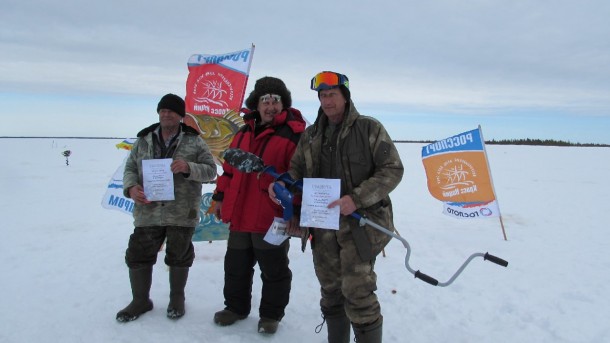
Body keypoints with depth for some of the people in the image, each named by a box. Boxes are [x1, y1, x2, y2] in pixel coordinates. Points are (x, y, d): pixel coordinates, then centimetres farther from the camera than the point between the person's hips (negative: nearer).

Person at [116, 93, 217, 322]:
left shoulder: (194, 141, -1)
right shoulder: (143, 140, 8)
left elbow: (210, 170, -3)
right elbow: (130, 168, 11)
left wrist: (188, 168, -22)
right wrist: (131, 187, -10)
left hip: (182, 214, -2)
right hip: (147, 212, 3)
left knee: (179, 258, 12)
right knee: (138, 256, 9)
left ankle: (177, 299, 34)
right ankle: (140, 301, 31)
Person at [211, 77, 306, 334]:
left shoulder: (294, 135, -11)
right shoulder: (244, 132, 11)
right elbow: (229, 167, 17)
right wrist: (220, 197, 17)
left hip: (272, 218, -6)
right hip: (239, 215, 6)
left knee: (274, 271, 11)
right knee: (236, 266, 20)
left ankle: (271, 314, 30)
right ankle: (236, 306, 40)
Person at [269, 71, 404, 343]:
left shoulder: (369, 129, -4)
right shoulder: (310, 135, 11)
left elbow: (393, 170, -8)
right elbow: (297, 169, 16)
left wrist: (357, 198, -20)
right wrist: (283, 184, -8)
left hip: (360, 221, -5)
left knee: (357, 293, -7)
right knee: (330, 290, 14)